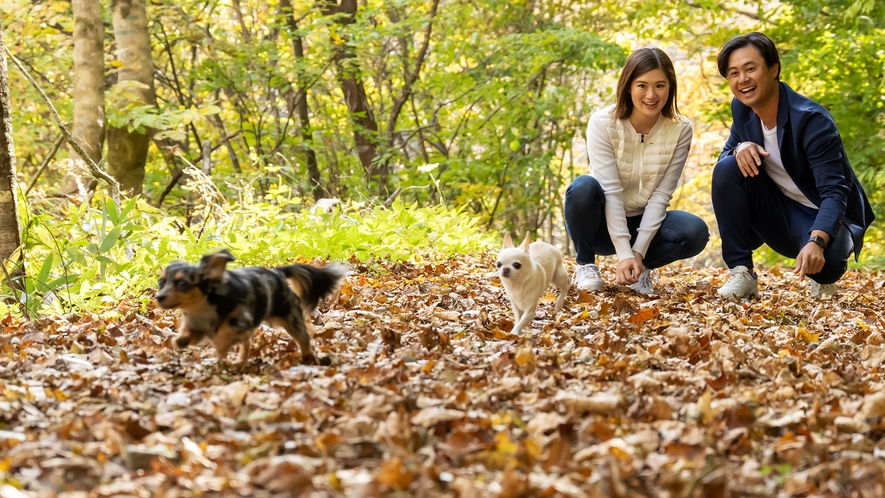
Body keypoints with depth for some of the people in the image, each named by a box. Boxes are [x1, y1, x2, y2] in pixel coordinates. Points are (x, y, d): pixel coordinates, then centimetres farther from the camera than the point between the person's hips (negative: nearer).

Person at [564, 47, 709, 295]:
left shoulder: (680, 130, -11)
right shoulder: (602, 123, -19)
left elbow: (661, 194, -13)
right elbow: (610, 191, -23)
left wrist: (639, 251, -22)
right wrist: (624, 254, -30)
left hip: (644, 222, 2)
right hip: (603, 223, -2)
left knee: (695, 232, -28)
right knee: (584, 186, -34)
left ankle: (642, 266, 2)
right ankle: (586, 264, -9)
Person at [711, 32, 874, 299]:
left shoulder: (811, 120, -25)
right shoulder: (742, 108, -6)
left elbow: (834, 191, -30)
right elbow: (726, 153, 7)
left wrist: (816, 242, -49)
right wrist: (740, 148, -20)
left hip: (823, 217, -5)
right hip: (778, 215, 5)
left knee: (826, 261, -38)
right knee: (726, 169, -19)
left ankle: (823, 277, 4)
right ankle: (741, 274, -11)